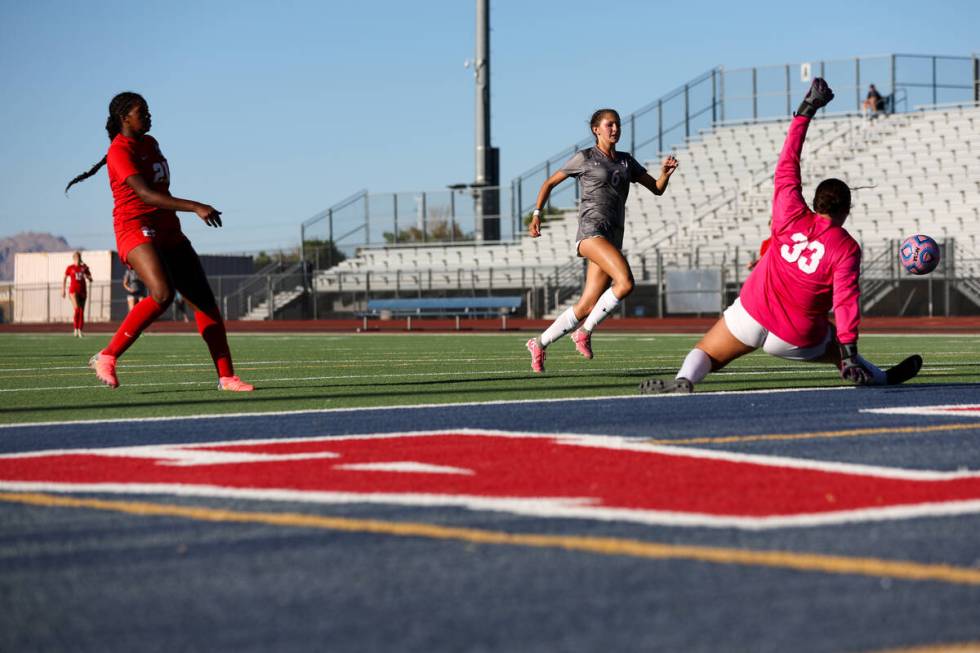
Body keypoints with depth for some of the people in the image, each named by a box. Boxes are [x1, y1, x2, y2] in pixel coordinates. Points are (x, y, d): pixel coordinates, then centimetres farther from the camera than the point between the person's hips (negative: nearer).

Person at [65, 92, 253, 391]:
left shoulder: (150, 143, 15)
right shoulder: (120, 152, -12)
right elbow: (145, 194, -25)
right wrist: (195, 207, -32)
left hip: (167, 231, 9)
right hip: (137, 229, -9)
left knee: (204, 298, -1)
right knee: (162, 295, -29)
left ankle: (226, 376, 0)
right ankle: (106, 358, -17)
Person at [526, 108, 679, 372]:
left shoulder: (626, 161, 18)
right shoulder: (584, 158, 4)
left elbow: (657, 189, 16)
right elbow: (550, 182, 11)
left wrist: (665, 172, -5)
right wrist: (536, 214, 0)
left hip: (613, 238, 6)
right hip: (591, 230, -6)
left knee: (587, 307, 1)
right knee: (625, 282, -28)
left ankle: (539, 343, 15)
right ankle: (585, 332, -14)